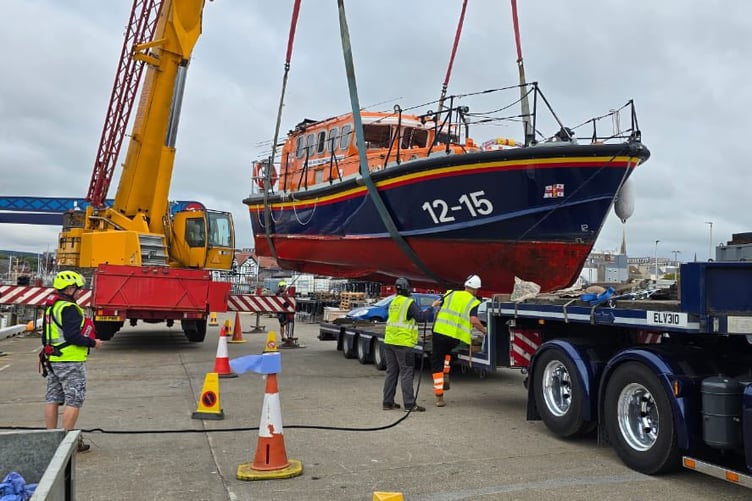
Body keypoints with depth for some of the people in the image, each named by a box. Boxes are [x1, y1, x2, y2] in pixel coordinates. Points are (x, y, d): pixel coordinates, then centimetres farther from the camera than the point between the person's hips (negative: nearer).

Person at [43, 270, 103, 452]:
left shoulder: (50, 308, 14)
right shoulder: (69, 308, -17)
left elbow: (46, 337, 19)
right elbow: (73, 336, -23)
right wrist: (93, 342, -11)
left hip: (53, 360, 10)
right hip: (70, 362, -10)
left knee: (52, 399, 13)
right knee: (74, 401, -3)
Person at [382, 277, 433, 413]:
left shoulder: (393, 302, 13)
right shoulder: (409, 303, -11)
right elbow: (421, 317, -19)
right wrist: (431, 308, -6)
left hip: (389, 341, 7)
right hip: (403, 343, -7)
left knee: (391, 372, 12)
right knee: (406, 373, -3)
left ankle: (388, 402, 15)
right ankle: (409, 404, -2)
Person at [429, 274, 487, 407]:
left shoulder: (451, 294, 10)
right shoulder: (474, 302, 4)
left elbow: (435, 304, 8)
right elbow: (474, 321, -10)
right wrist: (484, 330, 6)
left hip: (440, 331, 0)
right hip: (456, 337, 0)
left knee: (437, 364, 7)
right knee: (447, 351, 35)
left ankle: (439, 397, 4)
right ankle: (446, 376, 18)